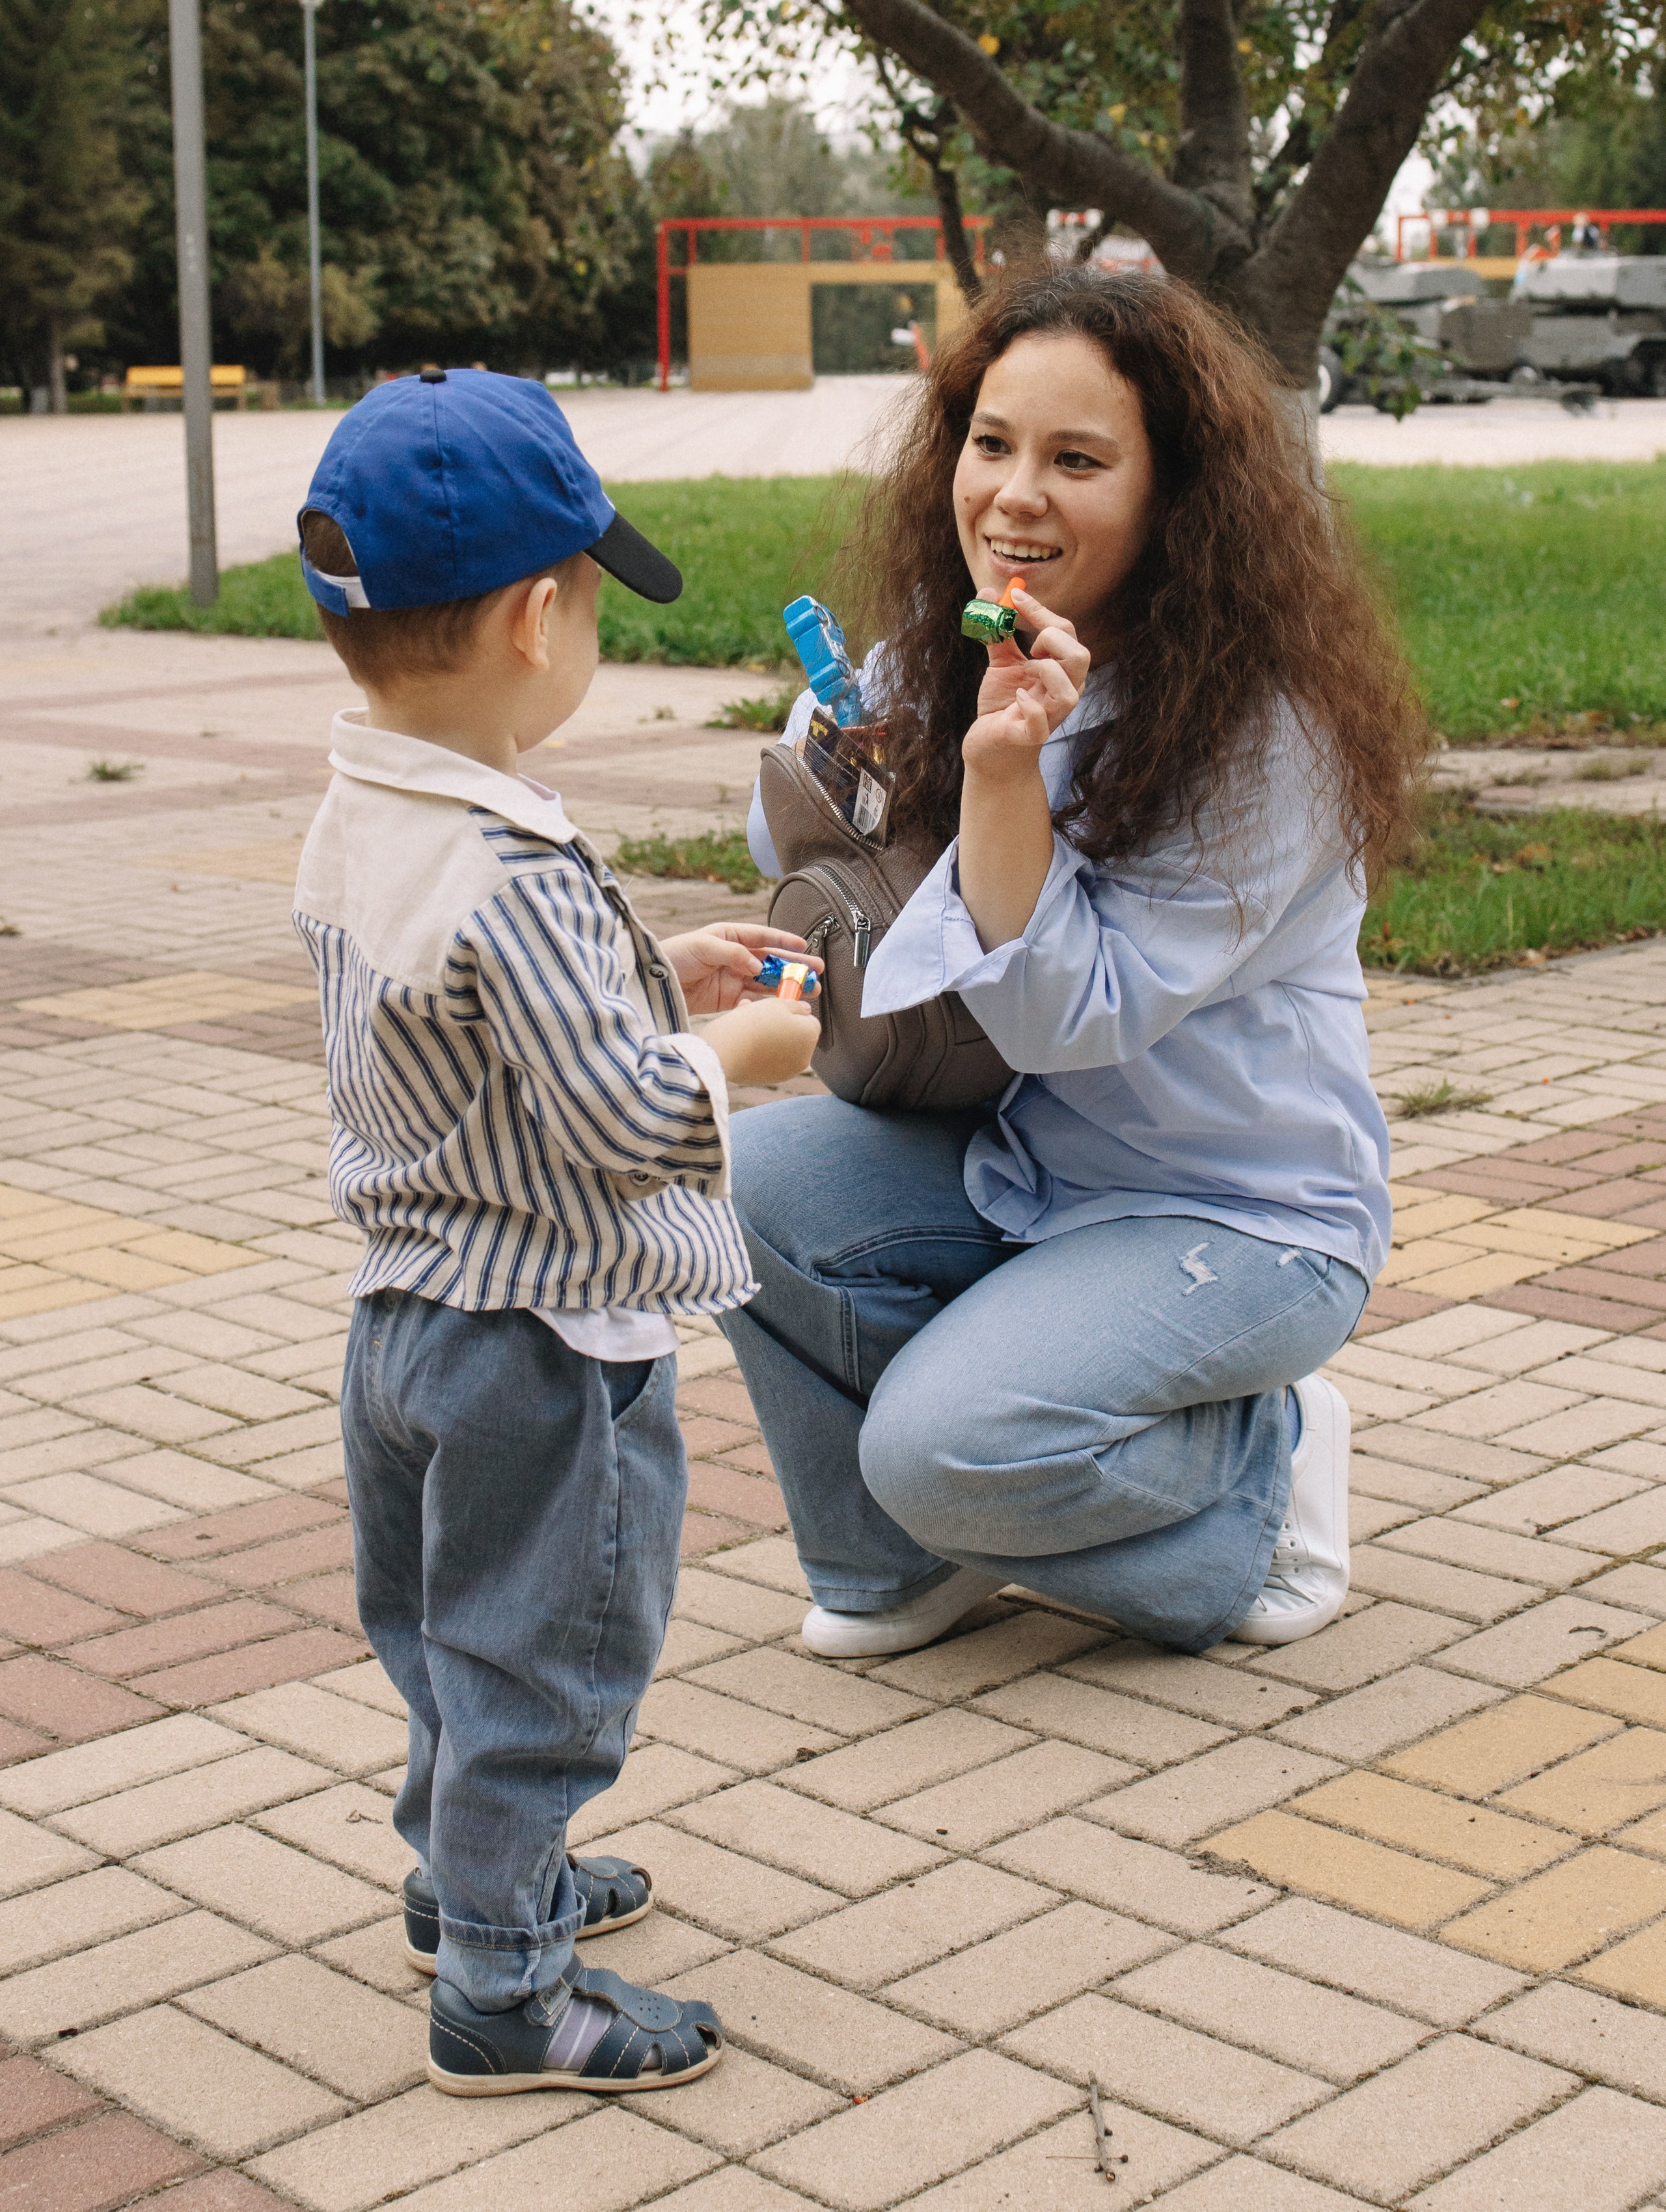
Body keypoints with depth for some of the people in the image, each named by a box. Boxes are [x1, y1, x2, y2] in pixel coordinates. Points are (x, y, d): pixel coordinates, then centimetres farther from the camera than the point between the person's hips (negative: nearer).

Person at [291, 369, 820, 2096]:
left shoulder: (353, 826, 0)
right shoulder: (515, 877, -29)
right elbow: (622, 1120, -28)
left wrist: (654, 972, 9)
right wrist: (741, 1049, -10)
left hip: (403, 1308, 9)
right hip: (544, 1339, -9)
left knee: (446, 1628, 25)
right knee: (540, 1659, 5)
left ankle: (468, 1875, 44)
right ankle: (498, 1994, 17)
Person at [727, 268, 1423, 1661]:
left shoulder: (1263, 728, -21)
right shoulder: (936, 660, -2)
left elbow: (1066, 1017, -24)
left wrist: (1007, 769, -34)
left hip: (1243, 1218, -6)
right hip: (1017, 1168, 7)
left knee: (945, 1446, -26)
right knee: (755, 1180, -20)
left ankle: (1266, 1463, 5)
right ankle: (900, 1566, 3)